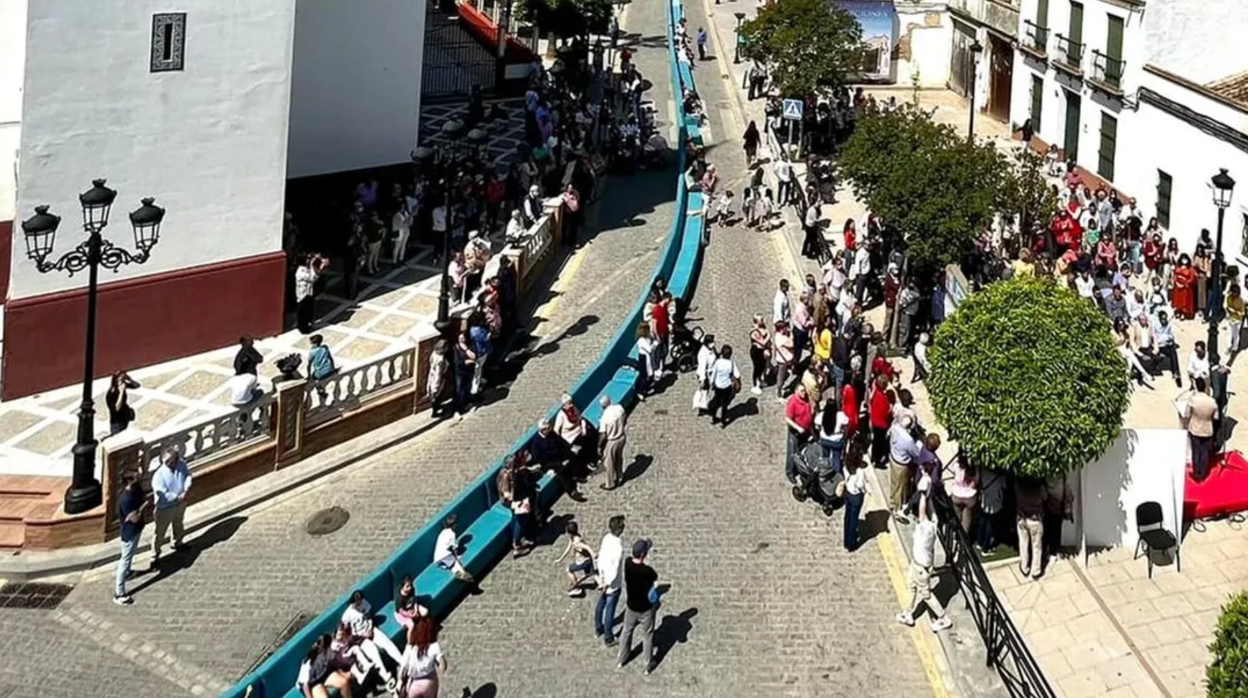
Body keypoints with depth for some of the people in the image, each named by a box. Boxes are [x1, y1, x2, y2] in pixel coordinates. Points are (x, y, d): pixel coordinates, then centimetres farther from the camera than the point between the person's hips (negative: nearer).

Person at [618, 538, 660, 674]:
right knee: (647, 636, 15)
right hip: (645, 608, -5)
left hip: (631, 606, 5)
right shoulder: (647, 571, -32)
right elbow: (655, 584, -14)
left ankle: (622, 658, 43)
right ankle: (648, 665, 30)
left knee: (627, 631, 26)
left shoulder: (627, 563, -17)